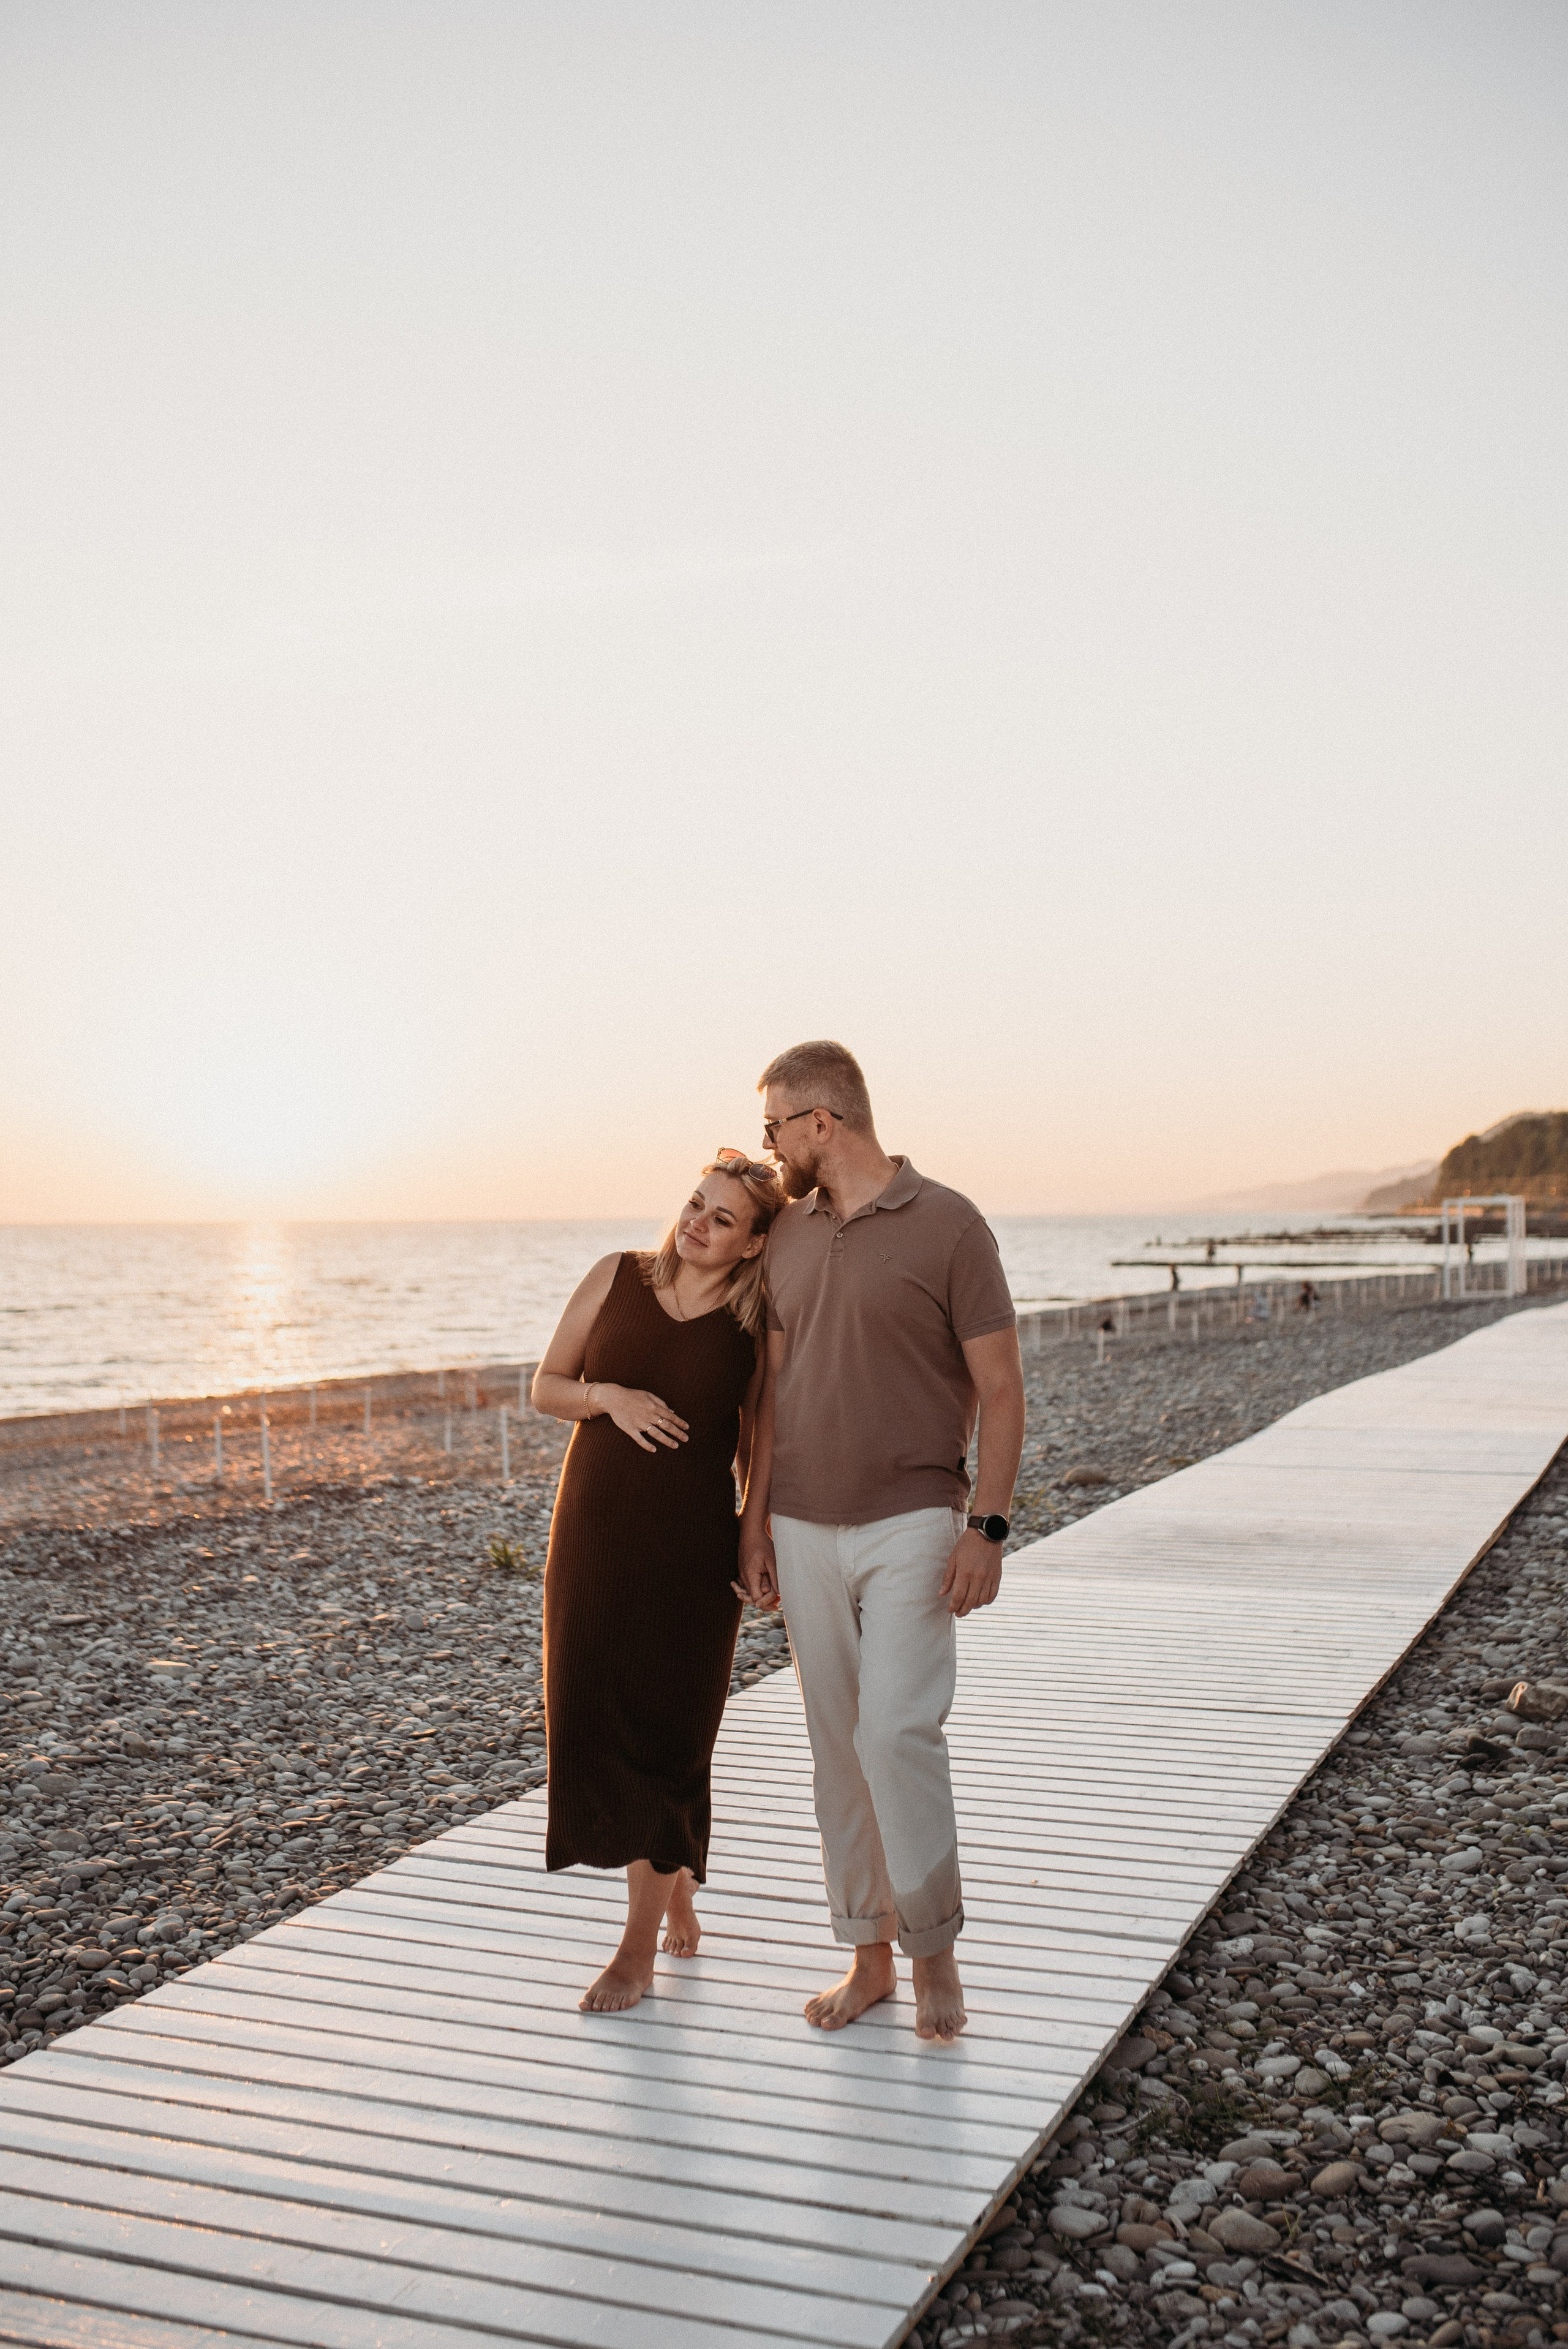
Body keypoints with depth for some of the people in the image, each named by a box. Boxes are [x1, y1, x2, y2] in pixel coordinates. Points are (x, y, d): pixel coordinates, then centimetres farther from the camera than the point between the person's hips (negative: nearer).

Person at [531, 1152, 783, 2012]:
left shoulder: (756, 1328, -4)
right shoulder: (617, 1278, 0)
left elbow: (755, 1447, 5)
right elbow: (544, 1389, 4)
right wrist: (609, 1396, -14)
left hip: (692, 1548, -2)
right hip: (594, 1532, 3)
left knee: (668, 1730, 2)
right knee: (595, 1718, 6)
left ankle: (638, 1948, 17)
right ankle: (674, 1885, 32)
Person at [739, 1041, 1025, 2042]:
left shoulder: (948, 1224, -8)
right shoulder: (787, 1233, 8)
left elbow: (1001, 1387, -8)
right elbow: (772, 1386, 13)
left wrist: (988, 1526, -14)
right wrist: (755, 1519, 9)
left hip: (910, 1526, -5)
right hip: (804, 1533, 5)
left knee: (898, 1732, -13)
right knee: (838, 1747, 9)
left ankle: (935, 1947, 7)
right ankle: (870, 1956, 21)